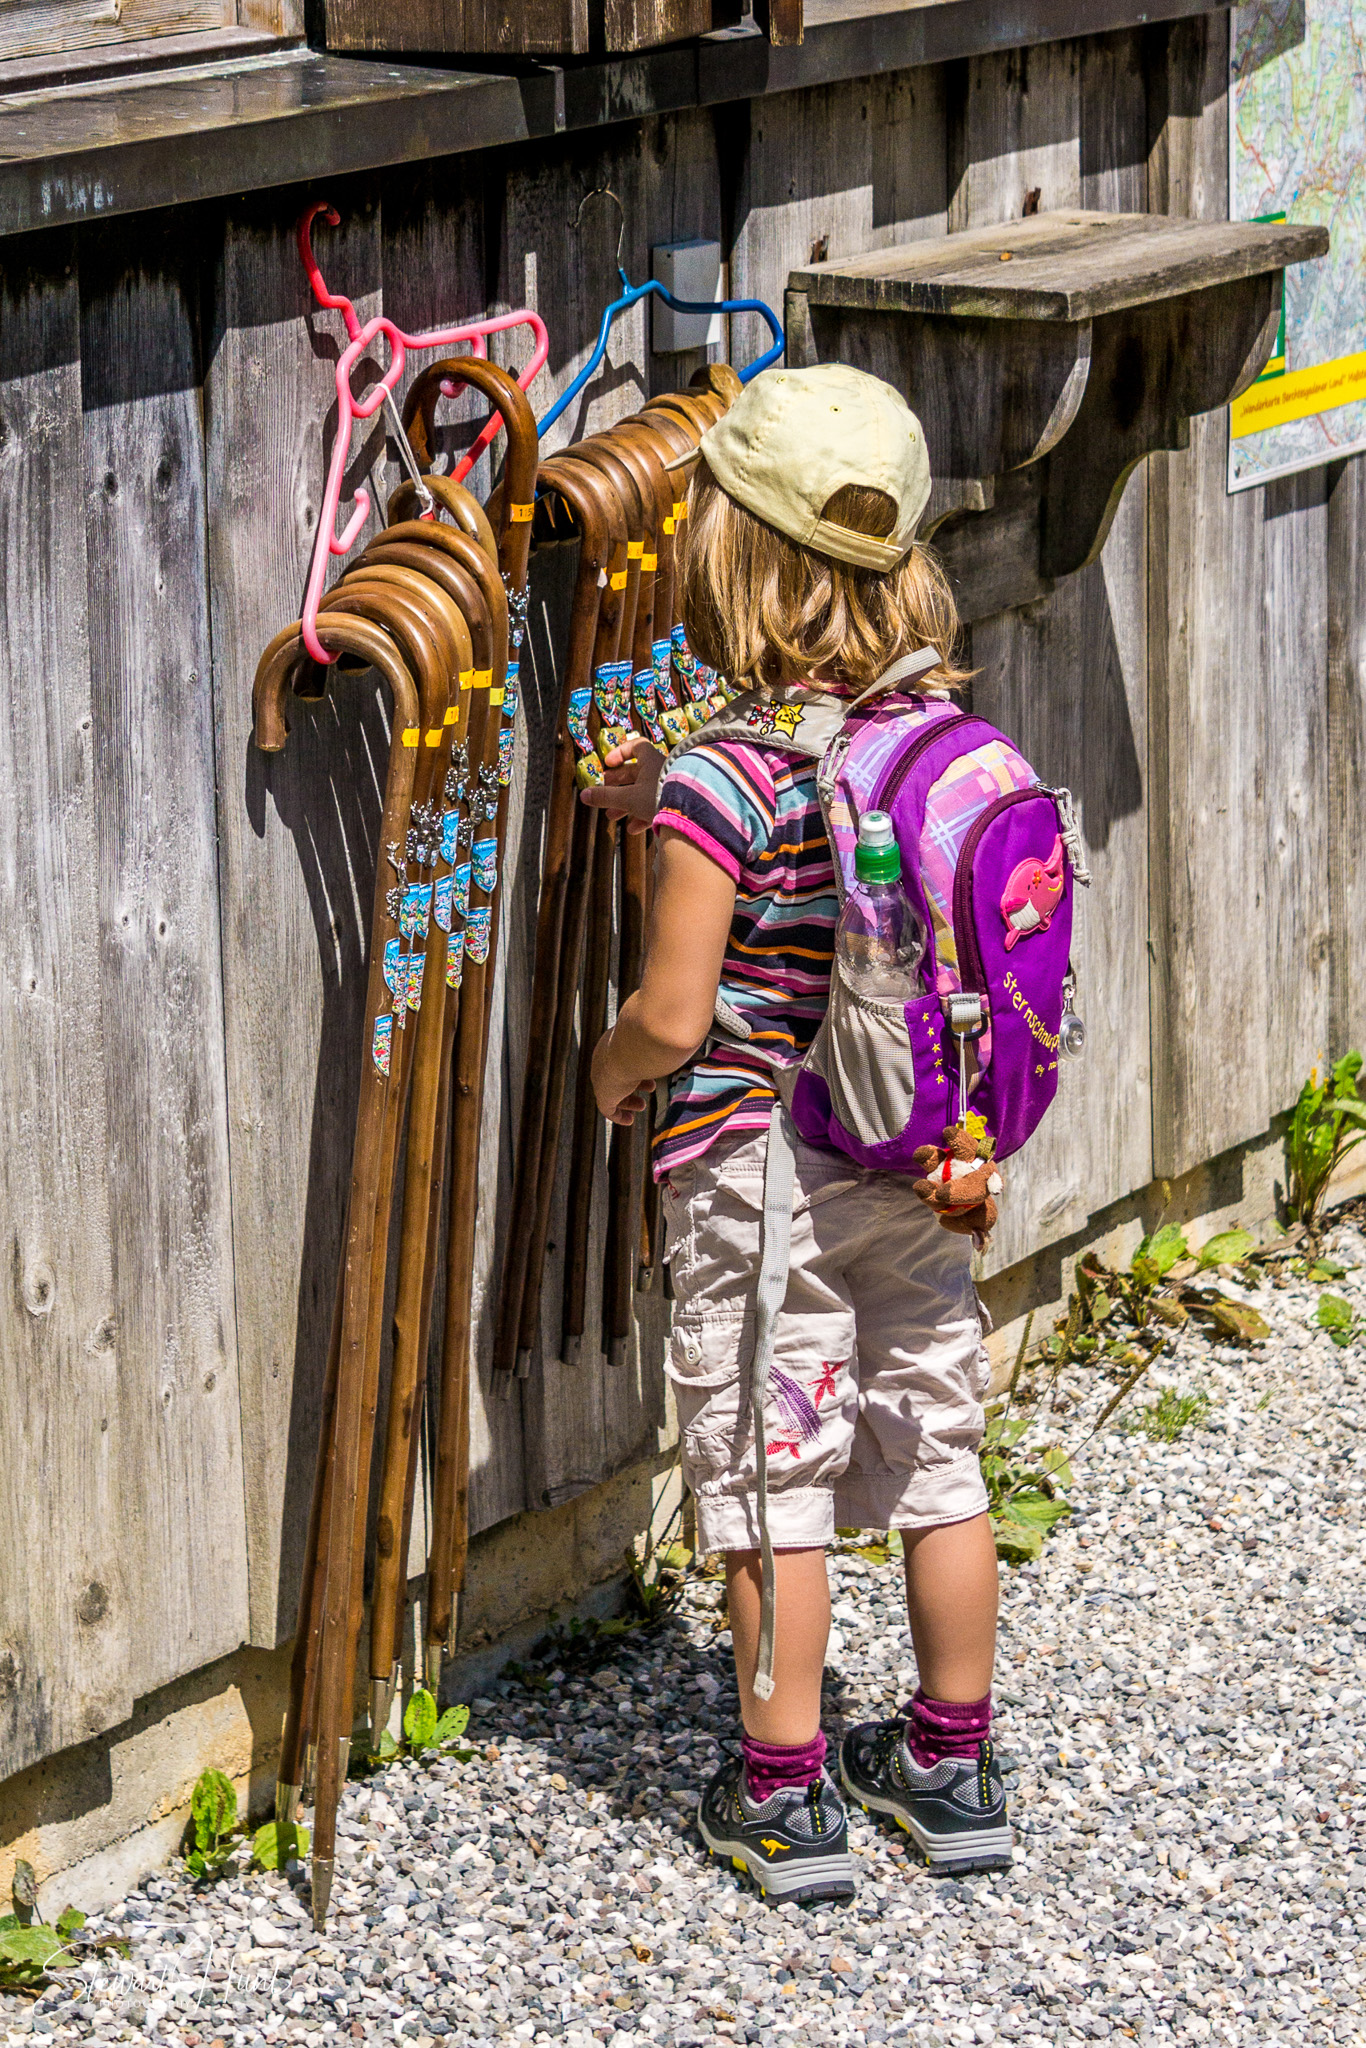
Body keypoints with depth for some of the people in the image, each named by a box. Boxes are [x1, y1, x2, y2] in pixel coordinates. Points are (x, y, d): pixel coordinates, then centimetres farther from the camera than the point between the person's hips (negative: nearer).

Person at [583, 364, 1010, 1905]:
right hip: (919, 1154, 6)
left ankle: (786, 1800, 12)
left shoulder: (728, 773, -21)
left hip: (755, 1168, -6)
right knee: (936, 1458, 15)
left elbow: (673, 1012, -21)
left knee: (770, 1482, 5)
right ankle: (952, 1765, 26)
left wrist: (609, 1071, -1)